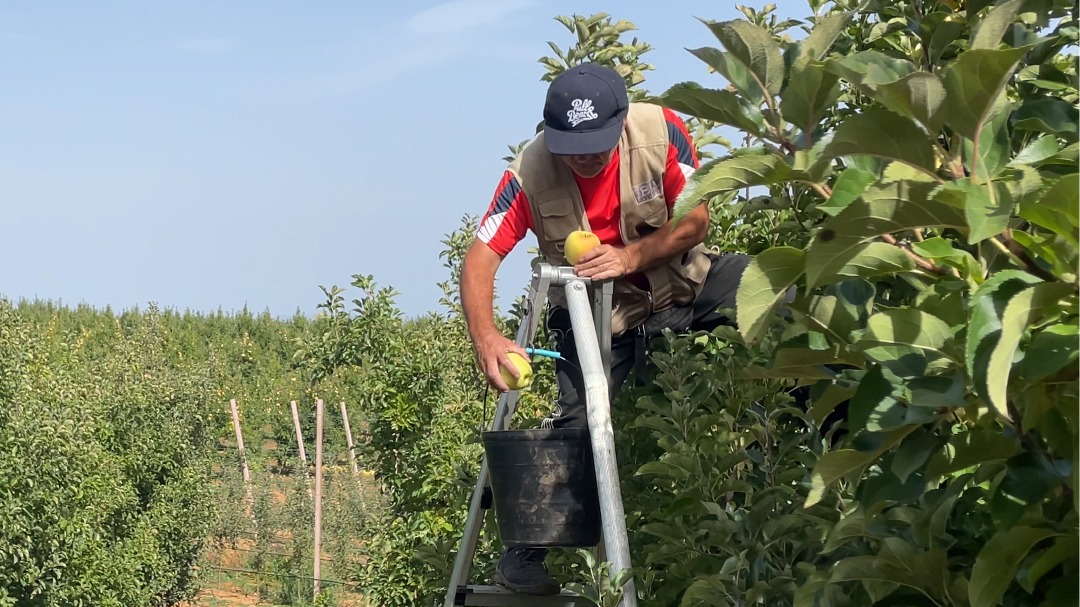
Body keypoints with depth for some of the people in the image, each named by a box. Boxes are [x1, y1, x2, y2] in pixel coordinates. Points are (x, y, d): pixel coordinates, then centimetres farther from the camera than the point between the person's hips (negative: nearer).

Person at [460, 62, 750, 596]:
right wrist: (485, 338, -42)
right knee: (576, 420, -17)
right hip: (596, 312, -1)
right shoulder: (529, 174, -25)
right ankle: (522, 554, -1)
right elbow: (480, 259, -25)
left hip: (682, 280, 2)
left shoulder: (661, 132, -23)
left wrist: (630, 256, -31)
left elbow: (696, 221, -16)